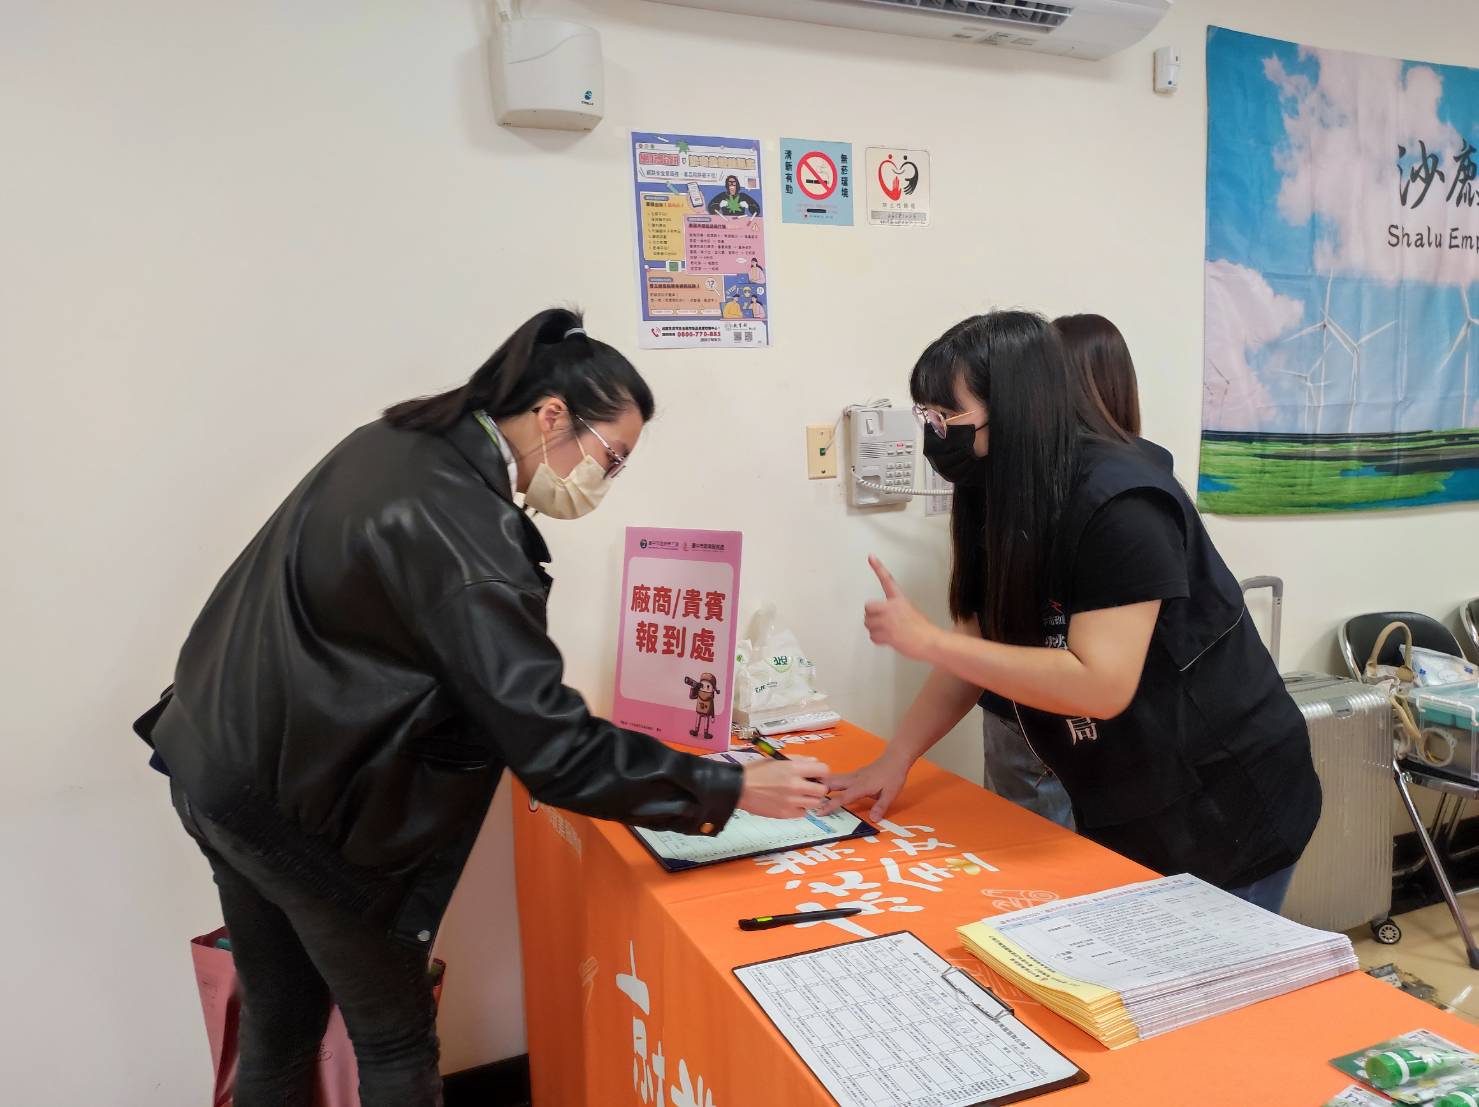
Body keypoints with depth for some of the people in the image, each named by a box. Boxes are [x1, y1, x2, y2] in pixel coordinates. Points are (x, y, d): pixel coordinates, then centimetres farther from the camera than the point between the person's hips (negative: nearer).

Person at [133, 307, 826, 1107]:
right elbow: (551, 746, -27)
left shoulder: (396, 442, 2)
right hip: (301, 809, -9)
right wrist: (729, 789, -22)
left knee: (278, 1025, 22)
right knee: (395, 1038, 12)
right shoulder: (464, 536, -26)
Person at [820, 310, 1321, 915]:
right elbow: (978, 649, 3)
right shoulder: (999, 501, -1)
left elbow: (1099, 686, -33)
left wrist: (925, 639, -29)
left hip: (1222, 814, -7)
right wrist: (894, 760, -5)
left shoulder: (1119, 504, -26)